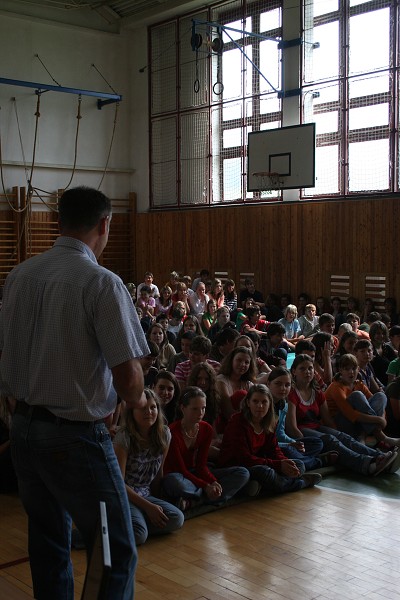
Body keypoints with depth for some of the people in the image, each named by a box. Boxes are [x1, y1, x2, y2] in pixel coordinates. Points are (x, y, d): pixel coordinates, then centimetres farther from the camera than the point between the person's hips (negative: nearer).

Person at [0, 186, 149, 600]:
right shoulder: (101, 283, -17)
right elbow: (127, 375, -19)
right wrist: (137, 400, 3)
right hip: (75, 434, -7)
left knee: (48, 545, 22)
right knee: (116, 553, 6)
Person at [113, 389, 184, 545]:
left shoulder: (164, 434, 1)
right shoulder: (124, 437, -15)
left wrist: (158, 502, 7)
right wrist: (149, 506, -17)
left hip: (146, 495, 6)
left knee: (176, 519, -21)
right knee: (139, 535, -32)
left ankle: (130, 524, -6)